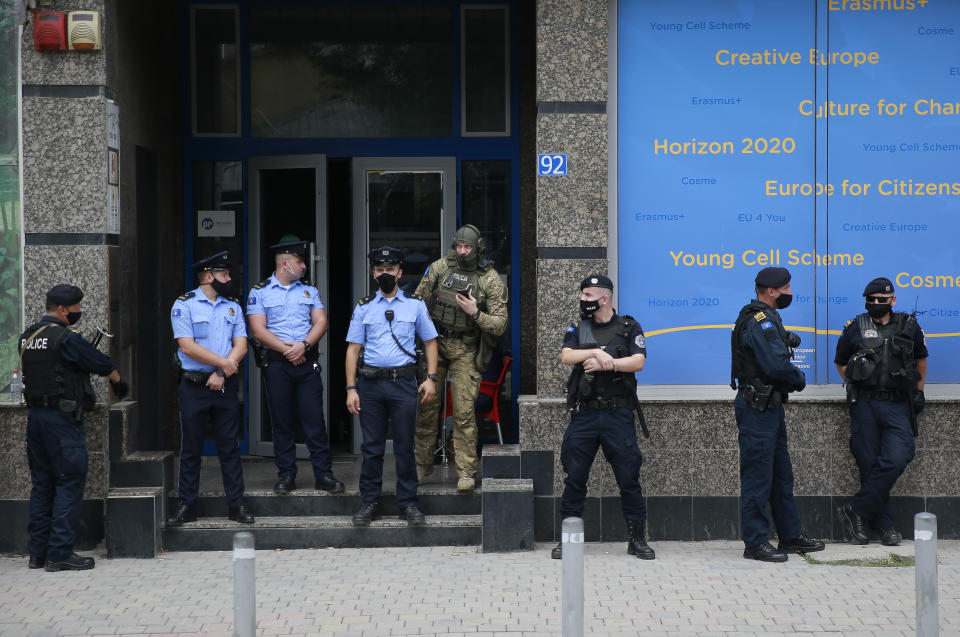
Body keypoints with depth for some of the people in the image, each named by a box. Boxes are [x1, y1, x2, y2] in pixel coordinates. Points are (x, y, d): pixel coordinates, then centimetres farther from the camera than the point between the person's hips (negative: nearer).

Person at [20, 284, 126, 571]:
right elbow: (103, 365, -8)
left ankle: (38, 552, 16)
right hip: (62, 418, -8)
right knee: (70, 483, -3)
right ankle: (60, 553, -4)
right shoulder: (65, 338, -15)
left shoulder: (27, 338, 10)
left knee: (42, 483, 13)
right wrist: (118, 382, 11)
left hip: (35, 415, 8)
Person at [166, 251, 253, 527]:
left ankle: (236, 504, 10)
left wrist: (222, 373, -11)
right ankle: (187, 506, 10)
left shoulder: (233, 307, 11)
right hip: (193, 387, -3)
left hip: (225, 387, 3)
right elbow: (188, 346, -11)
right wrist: (223, 363, -11)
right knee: (190, 448, 3)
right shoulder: (184, 305, -2)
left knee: (230, 446, 4)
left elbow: (241, 346, 3)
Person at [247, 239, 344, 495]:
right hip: (277, 365, -2)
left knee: (315, 418, -2)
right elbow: (258, 330, -5)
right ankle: (286, 474, 11)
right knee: (282, 421, 3)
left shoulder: (309, 290, 13)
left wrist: (304, 345, -12)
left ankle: (323, 474, 1)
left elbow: (321, 322, 4)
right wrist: (286, 349, -12)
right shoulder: (260, 292, 3)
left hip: (307, 361, 2)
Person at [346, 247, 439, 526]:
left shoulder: (415, 304, 8)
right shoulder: (364, 307, 9)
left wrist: (431, 377, 0)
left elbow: (430, 342, 12)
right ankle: (369, 503, 14)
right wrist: (351, 388, 0)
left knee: (405, 447, 2)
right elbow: (353, 348, 7)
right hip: (370, 384, 1)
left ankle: (408, 503, 11)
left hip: (404, 383, -1)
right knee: (371, 447, 5)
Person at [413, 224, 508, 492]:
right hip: (433, 342, 3)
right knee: (426, 405, 6)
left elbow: (499, 325, -9)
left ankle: (466, 472, -1)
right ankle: (423, 463, 20)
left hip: (465, 350, -3)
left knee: (464, 411, -7)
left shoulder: (491, 280, -8)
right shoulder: (441, 266, -1)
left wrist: (475, 313, -24)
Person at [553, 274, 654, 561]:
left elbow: (638, 362, -8)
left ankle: (637, 539, 11)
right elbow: (566, 356, -6)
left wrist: (604, 364, -16)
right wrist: (597, 353, -19)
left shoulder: (629, 327, 5)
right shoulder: (577, 329, 11)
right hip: (584, 414, 2)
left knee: (628, 477, 0)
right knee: (574, 477, 3)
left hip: (618, 414, -2)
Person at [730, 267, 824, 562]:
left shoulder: (766, 319, 17)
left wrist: (786, 340, -2)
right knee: (758, 476, -5)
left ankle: (790, 536, 24)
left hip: (770, 406, 11)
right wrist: (800, 378, -7)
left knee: (781, 474, 16)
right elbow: (776, 365, -25)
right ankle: (755, 543, -1)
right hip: (757, 408, -11)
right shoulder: (760, 321, -18)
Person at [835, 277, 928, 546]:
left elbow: (920, 358, 25)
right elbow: (841, 362, 18)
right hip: (865, 405, 0)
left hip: (898, 405, 0)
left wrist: (918, 391, 19)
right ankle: (883, 523, 11)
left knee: (896, 460, -17)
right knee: (870, 464, -1)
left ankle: (856, 511, -6)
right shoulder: (855, 328, 6)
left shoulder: (909, 326, 9)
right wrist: (856, 387, 8)